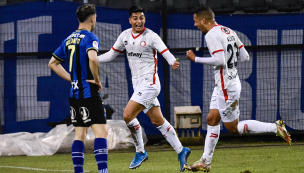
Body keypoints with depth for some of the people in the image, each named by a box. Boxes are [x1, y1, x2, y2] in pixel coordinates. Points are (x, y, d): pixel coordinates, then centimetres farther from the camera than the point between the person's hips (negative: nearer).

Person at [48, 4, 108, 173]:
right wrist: (97, 80, -16)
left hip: (74, 93, 8)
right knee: (101, 132, -10)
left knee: (80, 134, 11)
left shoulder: (69, 39, 13)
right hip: (89, 93, -8)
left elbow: (52, 63, 21)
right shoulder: (90, 37, -11)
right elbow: (92, 58, -30)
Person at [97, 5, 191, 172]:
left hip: (149, 83, -7)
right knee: (157, 121, 10)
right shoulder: (125, 35, 9)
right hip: (137, 84, 7)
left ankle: (140, 152, 0)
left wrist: (173, 63, -38)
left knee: (128, 115, -15)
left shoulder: (151, 36, -10)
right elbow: (112, 54, 18)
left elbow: (166, 53, -16)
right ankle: (181, 151, 18)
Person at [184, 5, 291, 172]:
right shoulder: (228, 31, 11)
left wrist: (196, 59, -18)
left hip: (226, 86, -10)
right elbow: (245, 56, 10)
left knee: (233, 127, 0)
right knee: (212, 120, 12)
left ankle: (275, 128, -4)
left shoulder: (212, 35, -17)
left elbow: (220, 61, -26)